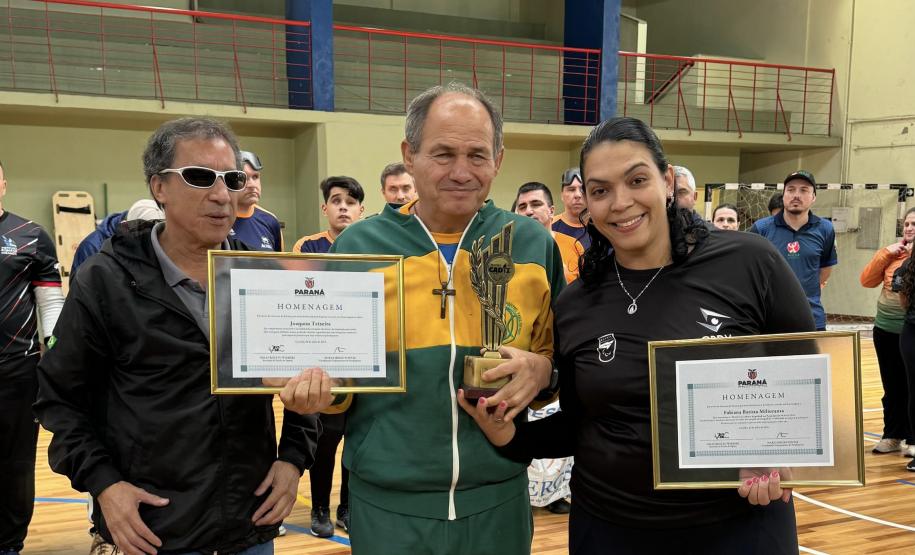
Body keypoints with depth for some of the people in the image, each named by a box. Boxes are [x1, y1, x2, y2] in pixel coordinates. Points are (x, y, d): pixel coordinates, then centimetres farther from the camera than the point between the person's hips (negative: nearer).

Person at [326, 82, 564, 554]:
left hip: (497, 500, 1)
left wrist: (541, 370, -14)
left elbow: (562, 352, 8)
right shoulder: (358, 246, -3)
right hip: (386, 503, 0)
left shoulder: (532, 244, -1)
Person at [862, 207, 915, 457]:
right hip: (886, 329, 4)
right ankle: (892, 436, 22)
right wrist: (887, 253, -5)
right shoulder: (892, 253, 8)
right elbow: (866, 280, 1)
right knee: (892, 387, 12)